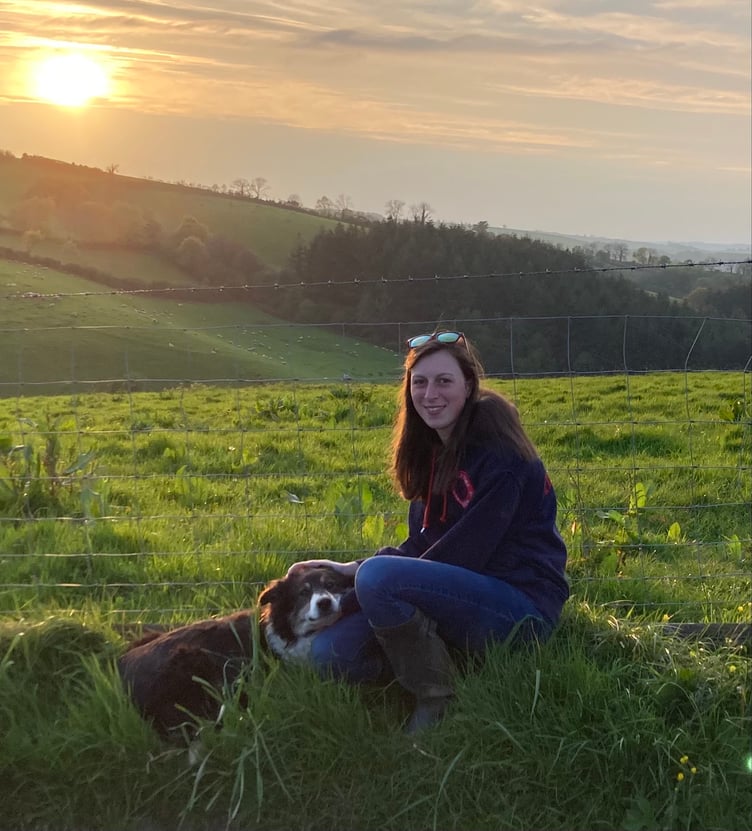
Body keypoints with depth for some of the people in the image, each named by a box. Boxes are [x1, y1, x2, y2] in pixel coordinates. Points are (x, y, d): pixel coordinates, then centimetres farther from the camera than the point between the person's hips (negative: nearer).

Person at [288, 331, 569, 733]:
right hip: (468, 593, 8)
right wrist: (351, 568, -6)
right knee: (329, 651, -10)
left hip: (522, 604, -8)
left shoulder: (496, 449, -15)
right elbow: (423, 545, 11)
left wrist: (361, 569, -13)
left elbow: (467, 552, -19)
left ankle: (438, 703, -14)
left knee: (378, 578, -31)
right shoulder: (434, 449, 11)